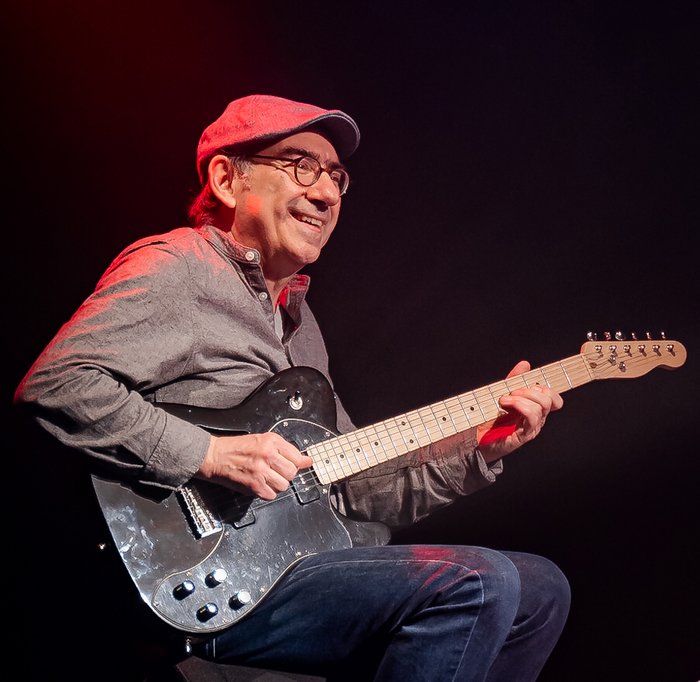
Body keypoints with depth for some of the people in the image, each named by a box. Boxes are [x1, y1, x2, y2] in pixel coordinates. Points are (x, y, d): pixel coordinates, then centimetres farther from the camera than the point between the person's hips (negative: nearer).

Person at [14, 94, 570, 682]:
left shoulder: (297, 319, 21)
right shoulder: (175, 271, -7)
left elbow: (347, 485, 18)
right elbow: (52, 385, -20)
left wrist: (480, 447, 7)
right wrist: (208, 454, -23)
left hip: (301, 565, 9)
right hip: (207, 593, -9)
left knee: (538, 588, 8)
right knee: (474, 585, -23)